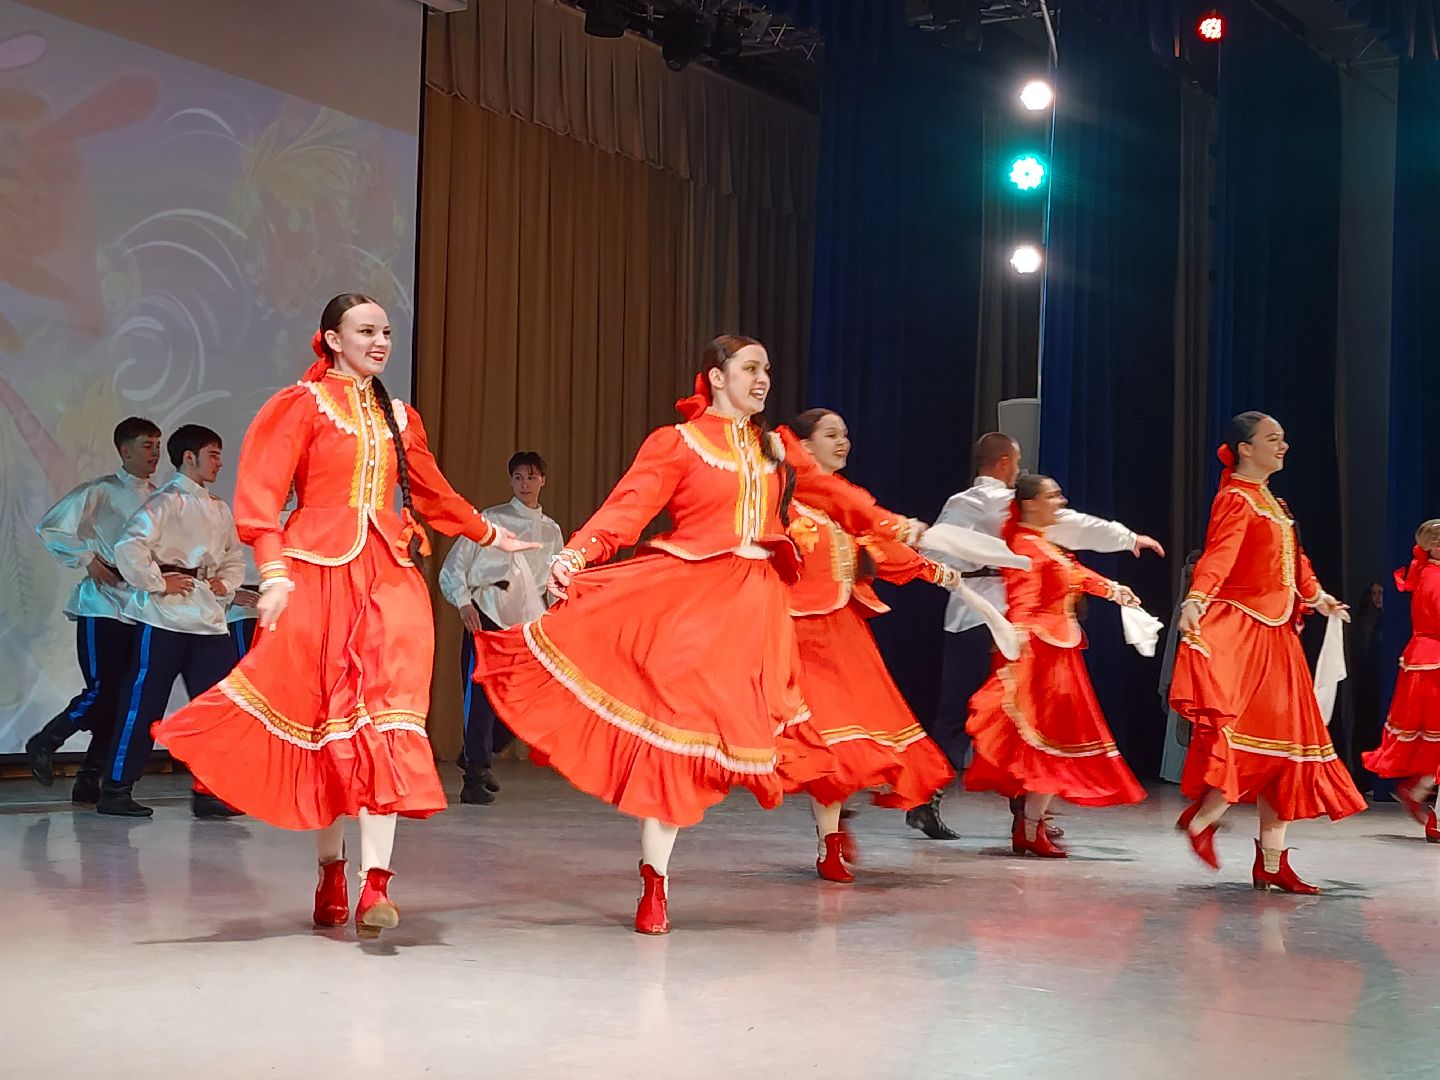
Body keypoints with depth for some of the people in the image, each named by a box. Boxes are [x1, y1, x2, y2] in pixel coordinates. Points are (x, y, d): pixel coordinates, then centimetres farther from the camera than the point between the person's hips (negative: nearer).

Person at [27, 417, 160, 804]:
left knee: (126, 698, 3)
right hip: (103, 606, -6)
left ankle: (89, 781, 12)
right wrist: (88, 560, -9)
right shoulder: (100, 492, -5)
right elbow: (49, 528, -6)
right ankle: (43, 745, 13)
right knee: (102, 693, -11)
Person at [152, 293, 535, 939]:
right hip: (318, 573, -3)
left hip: (389, 576, 3)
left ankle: (374, 884, -18)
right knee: (322, 717, 1)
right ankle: (330, 873, 15)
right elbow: (260, 494, -5)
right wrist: (275, 572, -17)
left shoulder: (398, 418, 18)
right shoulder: (301, 405, 3)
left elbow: (432, 494, 31)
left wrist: (490, 535, 39)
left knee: (385, 716, -12)